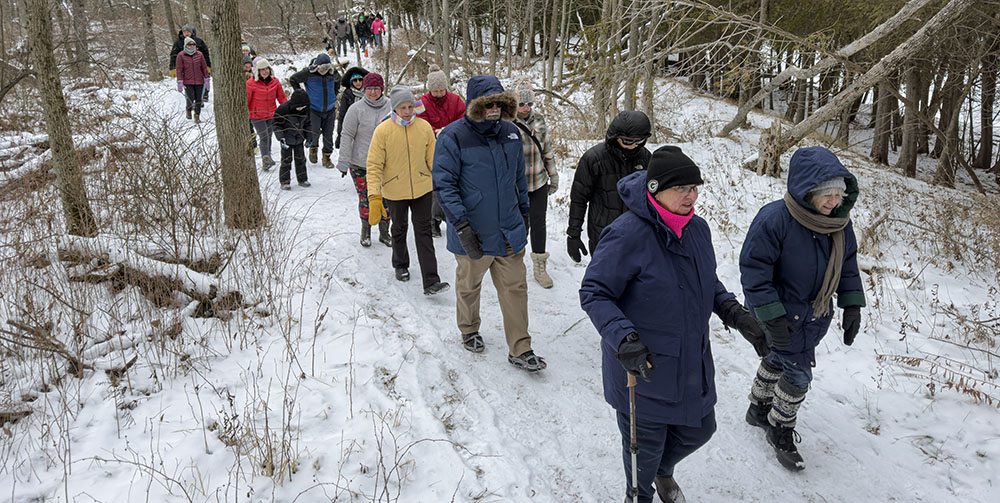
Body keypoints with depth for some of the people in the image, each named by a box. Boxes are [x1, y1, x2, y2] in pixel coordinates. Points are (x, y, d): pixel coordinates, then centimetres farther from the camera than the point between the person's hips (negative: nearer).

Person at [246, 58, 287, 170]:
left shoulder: (275, 82, 0)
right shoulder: (251, 84, -12)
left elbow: (282, 98, 7)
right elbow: (246, 101, -7)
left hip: (272, 115, 5)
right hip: (257, 116, -4)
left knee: (269, 137, 16)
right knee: (264, 137, -14)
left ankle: (267, 157, 33)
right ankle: (265, 159, -14)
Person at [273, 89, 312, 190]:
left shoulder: (306, 110, -6)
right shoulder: (283, 109, -20)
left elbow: (307, 124, 11)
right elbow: (276, 125, -12)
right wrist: (281, 138, -21)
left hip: (299, 139, 4)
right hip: (287, 139, -4)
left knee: (300, 159, 9)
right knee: (286, 160, -2)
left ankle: (302, 179, 21)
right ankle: (284, 182, 7)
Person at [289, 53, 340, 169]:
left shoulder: (333, 73, -2)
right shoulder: (308, 73, -12)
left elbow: (338, 80, 23)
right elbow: (292, 79, 2)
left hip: (329, 110, 3)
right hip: (313, 108, -3)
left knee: (328, 135, 5)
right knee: (314, 132, -9)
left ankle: (326, 157, 19)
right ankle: (313, 148, 23)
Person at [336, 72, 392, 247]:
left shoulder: (390, 107, 3)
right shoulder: (356, 109, -5)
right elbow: (347, 136, -3)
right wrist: (344, 161, -6)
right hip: (360, 164, -2)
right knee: (365, 199, 3)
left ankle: (384, 232, 23)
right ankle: (366, 230, 26)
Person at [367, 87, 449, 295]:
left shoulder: (424, 127, -6)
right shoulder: (383, 130, -12)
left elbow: (433, 159, 5)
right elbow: (374, 165, -11)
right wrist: (374, 196, -18)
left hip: (422, 189, 1)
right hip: (394, 191, -1)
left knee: (424, 232, -1)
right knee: (399, 230, 19)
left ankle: (431, 282, -3)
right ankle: (400, 265, 43)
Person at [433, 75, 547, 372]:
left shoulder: (511, 133, 3)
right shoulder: (453, 136, -14)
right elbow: (444, 185, -16)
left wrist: (524, 212, 19)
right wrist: (462, 226, -23)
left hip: (510, 231, 4)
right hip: (474, 235, -4)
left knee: (516, 288, 6)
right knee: (469, 286, 17)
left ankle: (520, 350, 16)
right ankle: (469, 330, 43)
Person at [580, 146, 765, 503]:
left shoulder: (697, 228, -1)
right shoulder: (627, 234, -24)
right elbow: (593, 293, -20)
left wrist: (732, 311, -1)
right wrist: (624, 338, -33)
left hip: (692, 363, 7)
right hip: (641, 367, -6)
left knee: (698, 430, 24)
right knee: (646, 445, 13)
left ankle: (663, 471, 57)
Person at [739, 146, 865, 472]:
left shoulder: (839, 221, -5)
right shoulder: (775, 219, -28)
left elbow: (847, 265, 10)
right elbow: (753, 269, -25)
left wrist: (852, 307, 4)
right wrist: (772, 318, -26)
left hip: (814, 313, 7)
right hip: (782, 311, -7)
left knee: (780, 359, 23)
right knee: (799, 373, -3)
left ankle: (759, 409, 45)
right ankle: (781, 431, 21)